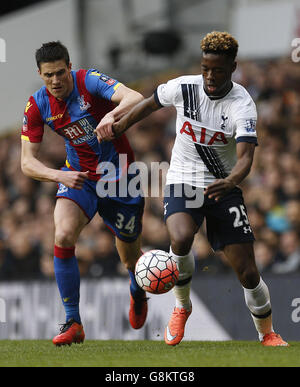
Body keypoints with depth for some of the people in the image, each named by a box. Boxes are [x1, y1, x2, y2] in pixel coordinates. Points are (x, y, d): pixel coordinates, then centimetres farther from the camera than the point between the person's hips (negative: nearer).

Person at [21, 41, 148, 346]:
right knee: (63, 236, -25)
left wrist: (112, 115, -56)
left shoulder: (89, 81, -19)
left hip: (121, 176, -2)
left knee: (130, 257, 9)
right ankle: (72, 322, -14)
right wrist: (59, 175, -28)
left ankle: (138, 289, 50)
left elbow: (135, 99, -34)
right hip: (79, 178, 2)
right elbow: (27, 162, -8)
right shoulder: (37, 106, -9)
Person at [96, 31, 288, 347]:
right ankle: (182, 307, -4)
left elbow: (245, 157, -30)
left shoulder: (242, 106, -17)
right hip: (182, 181, 1)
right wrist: (118, 128, 15)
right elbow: (150, 104, 14)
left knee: (247, 272, -6)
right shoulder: (183, 87, -9)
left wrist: (230, 181, -50)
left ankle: (267, 334, 21)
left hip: (223, 188, -1)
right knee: (181, 238, -32)